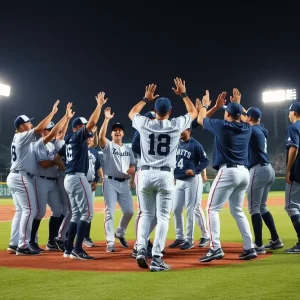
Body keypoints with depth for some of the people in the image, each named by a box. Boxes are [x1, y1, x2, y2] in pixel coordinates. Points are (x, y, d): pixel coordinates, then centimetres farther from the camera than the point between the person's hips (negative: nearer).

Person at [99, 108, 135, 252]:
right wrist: (107, 119, -29)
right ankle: (110, 242, -4)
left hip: (124, 183, 5)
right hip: (110, 182, -5)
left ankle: (120, 233, 29)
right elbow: (101, 136, -21)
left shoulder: (128, 149, 17)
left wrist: (132, 169, -10)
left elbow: (133, 165, 15)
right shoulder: (108, 145, 0)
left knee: (129, 211, 4)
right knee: (110, 212, -7)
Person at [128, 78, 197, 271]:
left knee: (146, 214, 15)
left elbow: (132, 113, 25)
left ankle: (141, 250, -1)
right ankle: (156, 259, -5)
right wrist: (183, 94, 25)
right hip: (165, 176, -2)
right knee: (163, 217, 2)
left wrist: (146, 98, 31)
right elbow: (194, 113, 18)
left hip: (145, 174, 2)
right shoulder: (176, 125, -1)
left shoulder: (144, 124, 2)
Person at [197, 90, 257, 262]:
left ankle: (216, 249, -12)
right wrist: (237, 105, 40)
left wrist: (205, 105, 29)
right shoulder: (247, 128, 10)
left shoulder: (221, 126, -5)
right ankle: (249, 248, 12)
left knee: (212, 209, -2)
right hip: (244, 173, 6)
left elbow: (201, 119, 14)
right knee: (237, 211, 17)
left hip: (228, 172, -6)